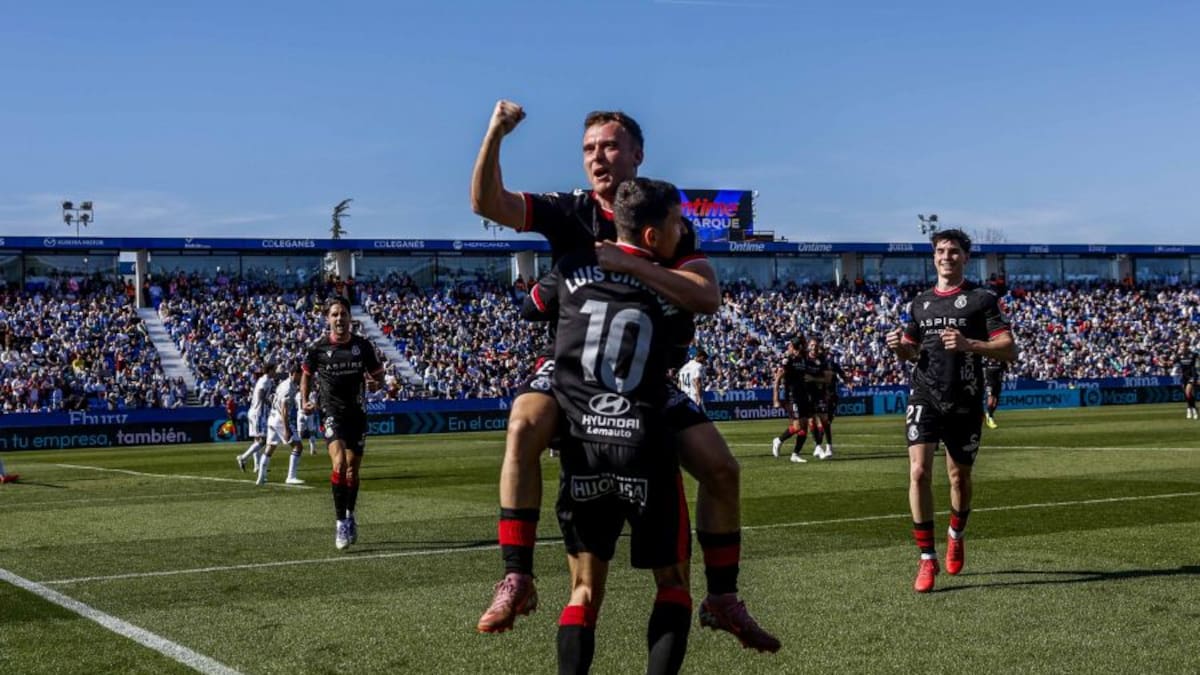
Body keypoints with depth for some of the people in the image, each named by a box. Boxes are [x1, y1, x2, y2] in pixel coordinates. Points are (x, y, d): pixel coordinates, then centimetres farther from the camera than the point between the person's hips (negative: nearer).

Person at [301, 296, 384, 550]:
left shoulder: (363, 345, 0)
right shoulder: (317, 348, -4)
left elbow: (377, 372, 9)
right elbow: (306, 374, 11)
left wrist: (374, 381, -14)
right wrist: (305, 401, -2)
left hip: (357, 413, 3)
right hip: (332, 413, -3)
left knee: (353, 470, 10)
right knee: (339, 464, -22)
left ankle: (350, 517, 33)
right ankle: (340, 523, -16)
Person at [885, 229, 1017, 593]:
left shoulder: (983, 299, 0)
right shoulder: (920, 302, 13)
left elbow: (1009, 349, -6)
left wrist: (968, 344, -22)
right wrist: (899, 346, 1)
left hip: (965, 400, -2)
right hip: (925, 396, 2)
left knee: (960, 477, 11)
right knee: (919, 471, -14)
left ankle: (956, 536, 41)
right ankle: (927, 559, -6)